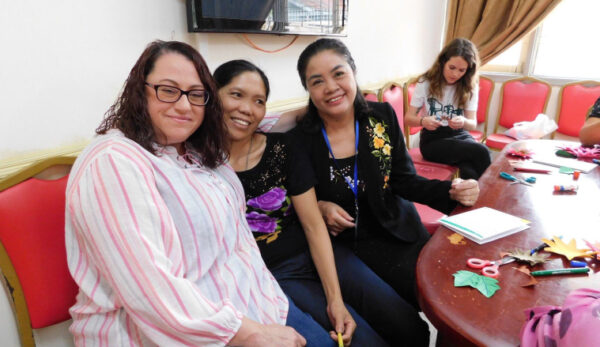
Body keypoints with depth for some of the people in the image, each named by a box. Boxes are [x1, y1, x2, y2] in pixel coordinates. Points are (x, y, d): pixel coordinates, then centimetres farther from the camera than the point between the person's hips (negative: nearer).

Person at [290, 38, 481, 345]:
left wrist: (450, 191, -13)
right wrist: (319, 208, -20)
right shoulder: (300, 140, -13)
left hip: (396, 231, 4)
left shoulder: (382, 116, -5)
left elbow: (404, 181, 1)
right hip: (341, 243, -3)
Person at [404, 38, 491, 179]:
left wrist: (463, 122, -24)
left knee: (469, 173, -32)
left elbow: (473, 124, 1)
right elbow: (408, 118, -5)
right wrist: (423, 121, -29)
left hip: (460, 135, 3)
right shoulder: (425, 83, -5)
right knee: (481, 151, -29)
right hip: (433, 139, -3)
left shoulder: (470, 87, 3)